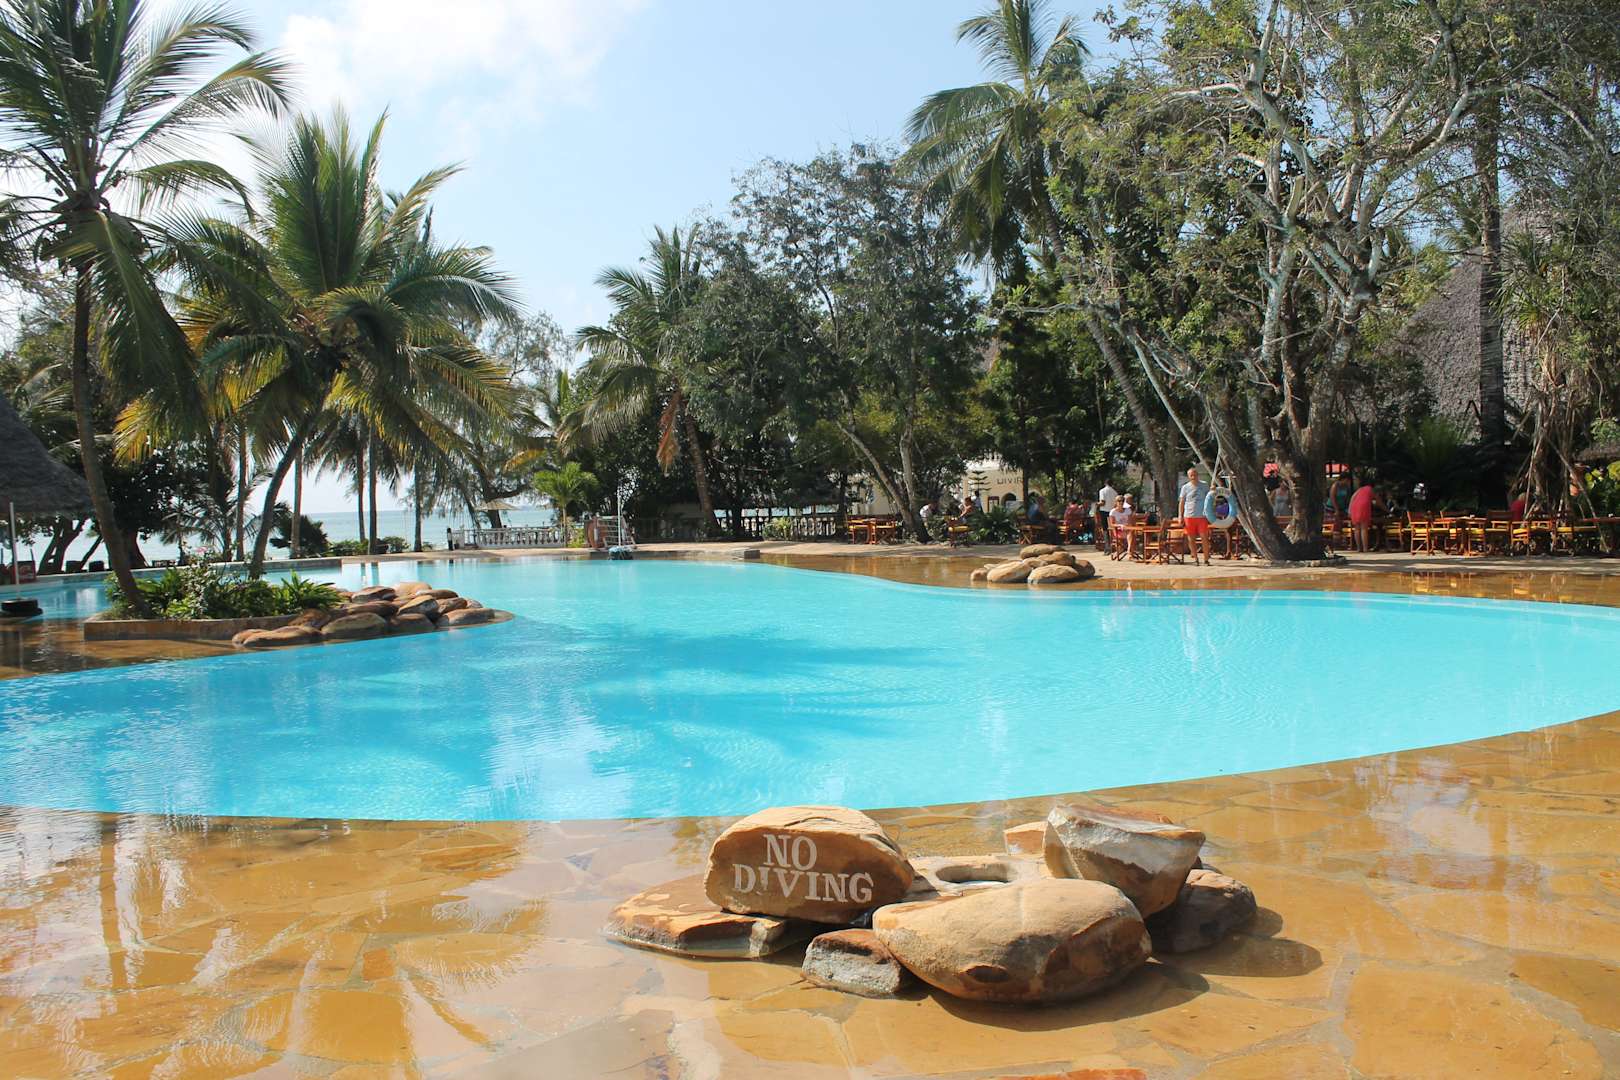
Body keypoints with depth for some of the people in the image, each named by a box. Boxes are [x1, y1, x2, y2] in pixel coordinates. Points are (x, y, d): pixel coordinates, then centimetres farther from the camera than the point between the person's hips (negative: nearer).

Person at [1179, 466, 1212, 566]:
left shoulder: (1204, 485, 6)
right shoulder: (1185, 487, 5)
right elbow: (1182, 502, 9)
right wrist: (1181, 516, 3)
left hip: (1202, 516, 0)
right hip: (1189, 516, 0)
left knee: (1204, 538, -6)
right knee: (1191, 539, 4)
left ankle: (1206, 560, 0)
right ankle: (1195, 559, 15)